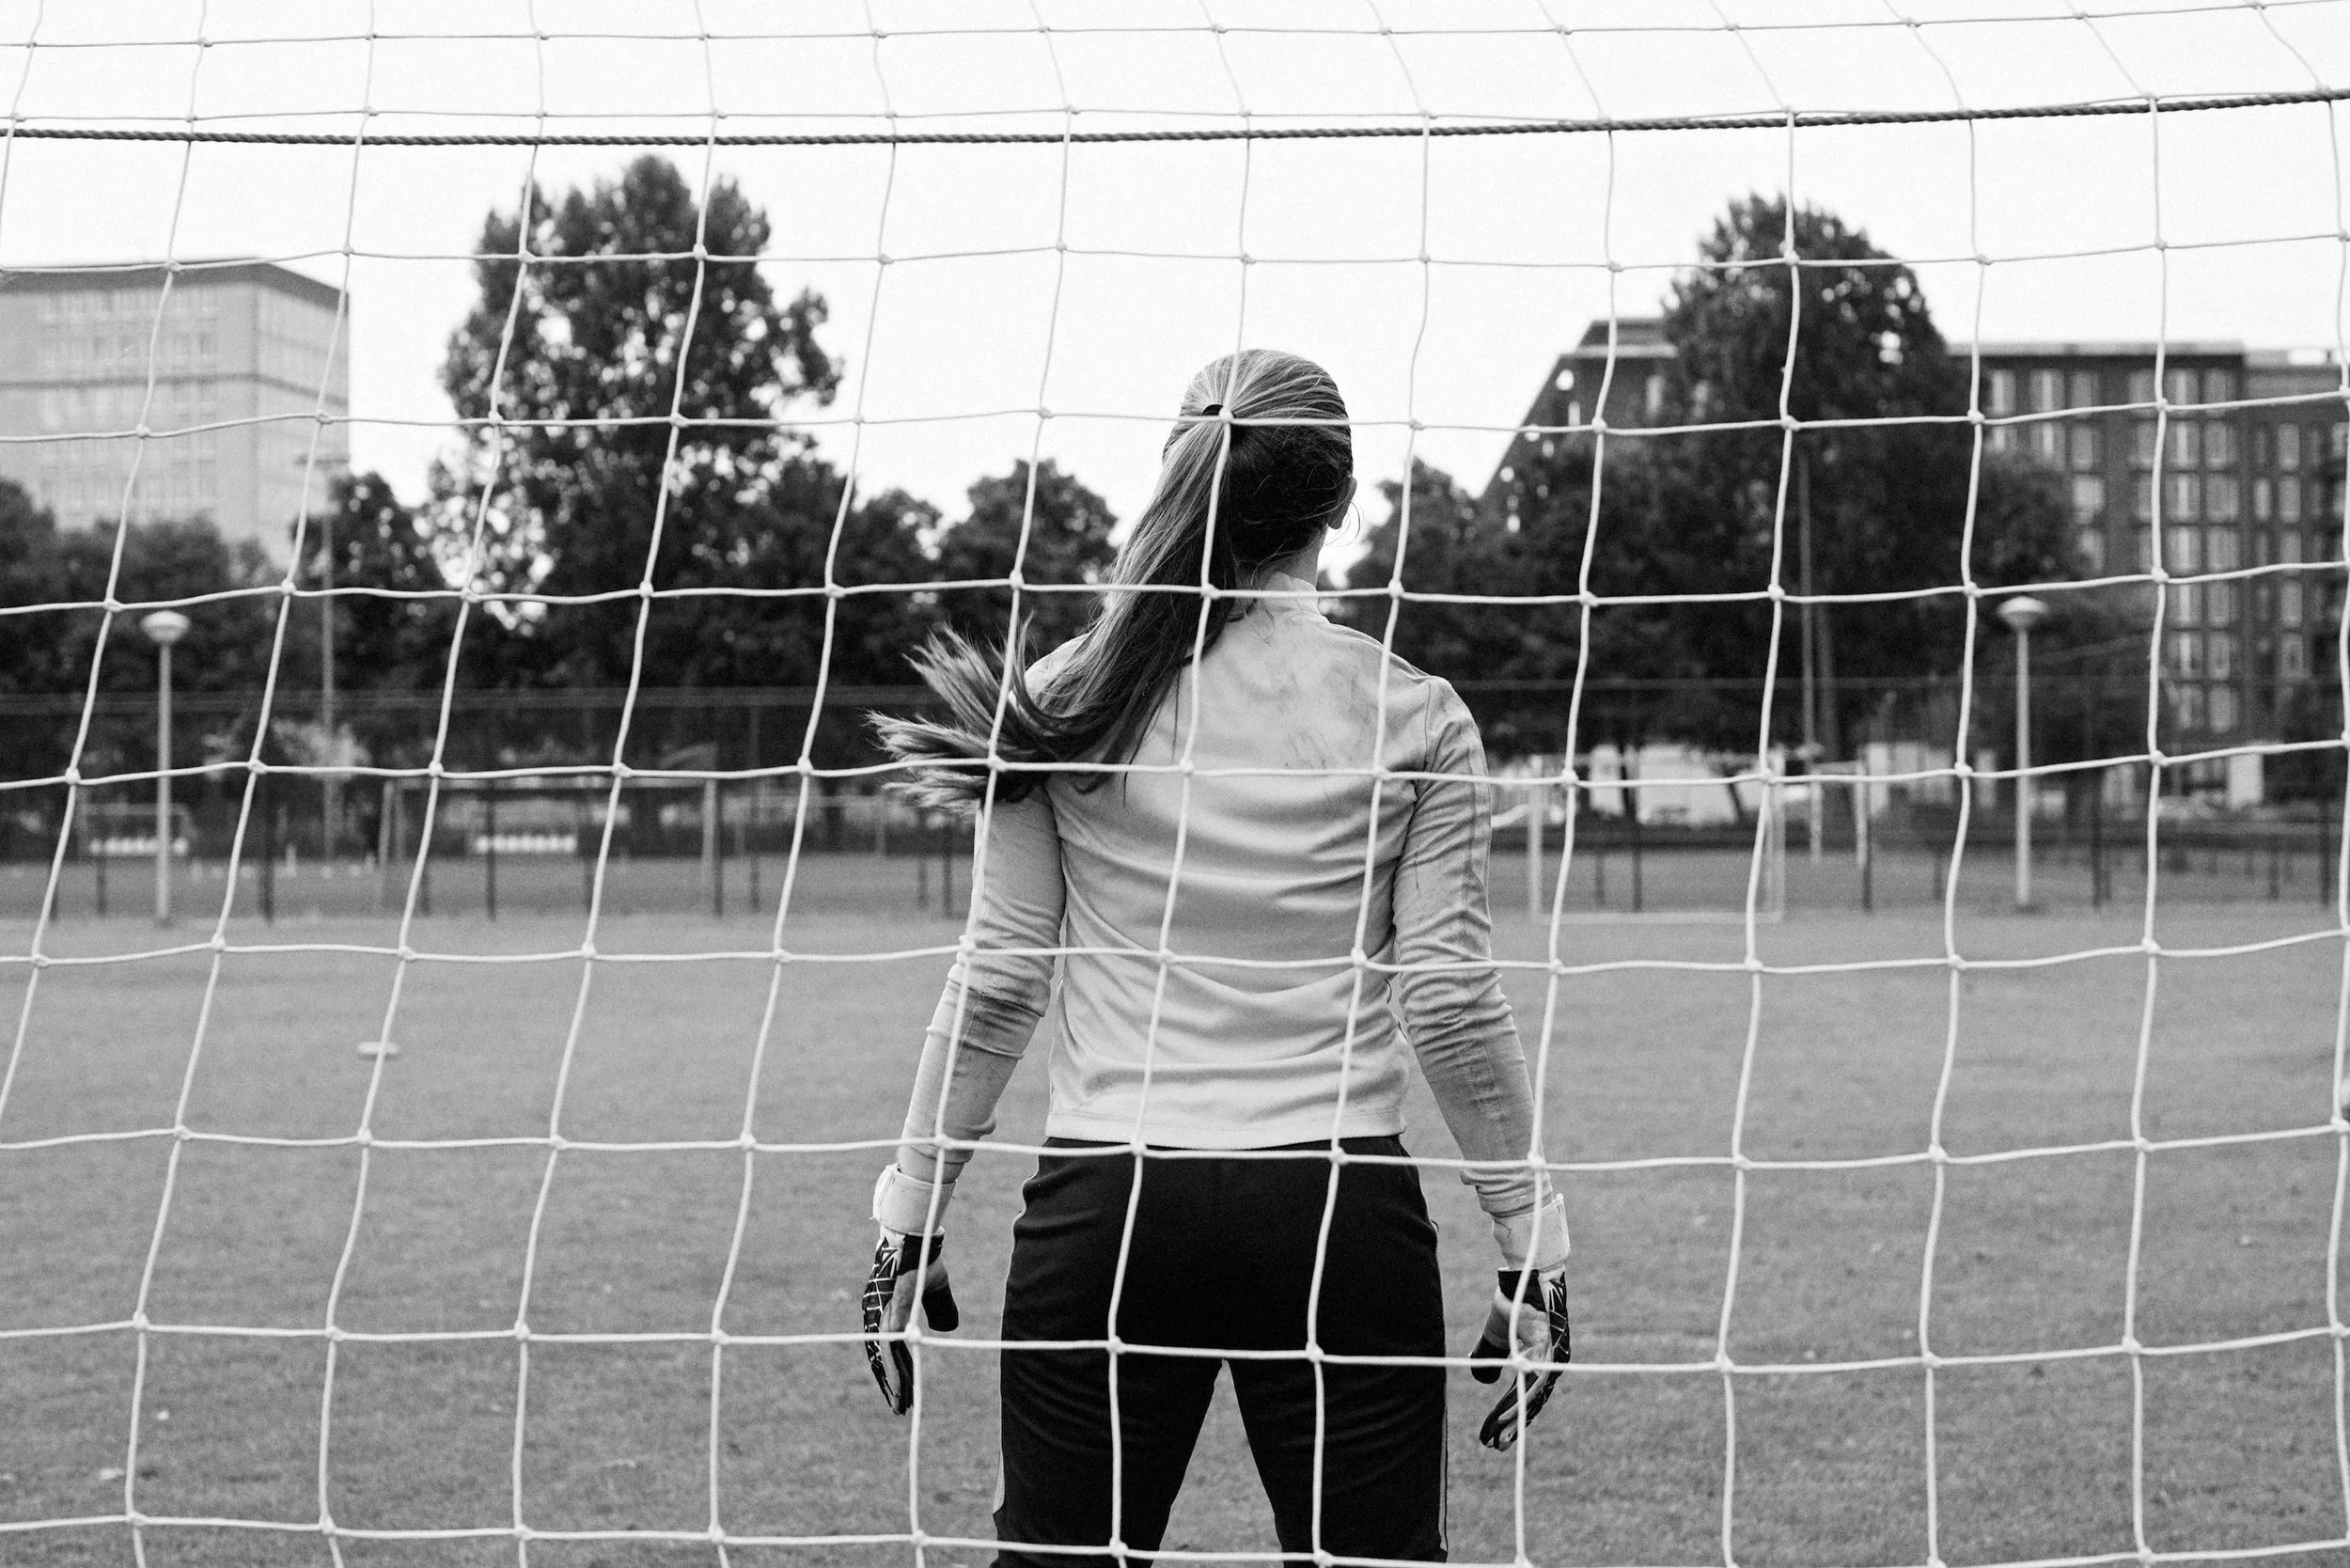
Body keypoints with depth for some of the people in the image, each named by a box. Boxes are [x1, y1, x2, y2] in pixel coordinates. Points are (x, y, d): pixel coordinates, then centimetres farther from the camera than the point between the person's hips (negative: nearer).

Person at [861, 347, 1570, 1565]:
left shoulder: (1059, 702, 0)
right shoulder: (1415, 720, -2)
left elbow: (997, 979, 1)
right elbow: (1450, 999, -3)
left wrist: (908, 1214, 10)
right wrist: (1532, 1246, 6)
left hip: (1103, 1208, 1)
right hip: (1342, 1208, -1)